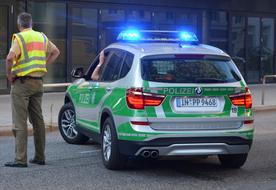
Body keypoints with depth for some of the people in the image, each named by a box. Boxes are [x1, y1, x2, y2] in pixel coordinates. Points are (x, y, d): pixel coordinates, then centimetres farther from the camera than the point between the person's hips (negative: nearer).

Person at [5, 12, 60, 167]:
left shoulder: (20, 38, -10)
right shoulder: (42, 37, 10)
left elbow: (10, 57, -25)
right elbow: (56, 52, 22)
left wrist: (9, 74, -10)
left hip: (22, 83, -7)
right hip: (38, 82, 7)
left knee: (20, 122, -5)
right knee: (38, 120, 14)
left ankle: (21, 159, -7)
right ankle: (40, 156, 18)